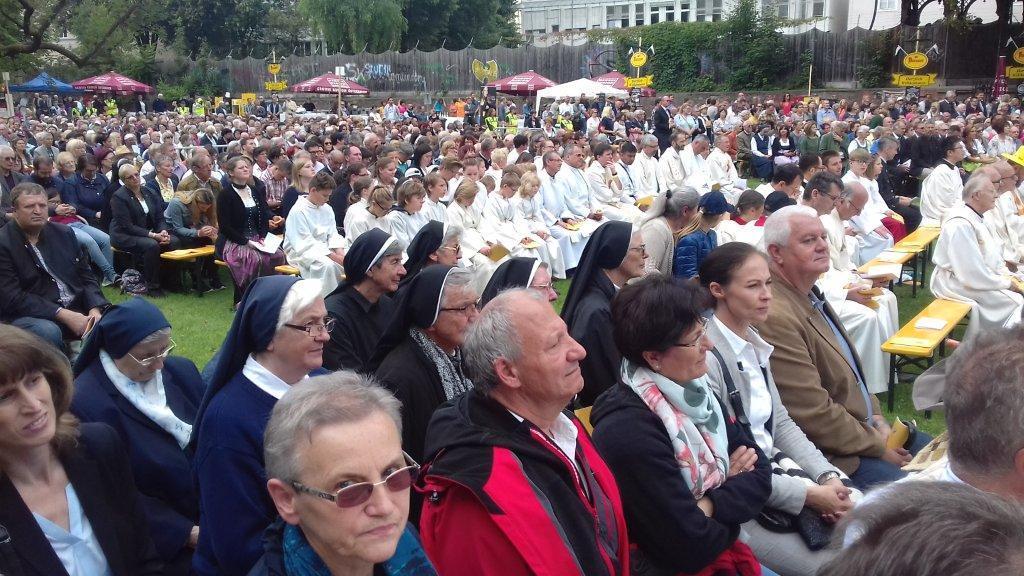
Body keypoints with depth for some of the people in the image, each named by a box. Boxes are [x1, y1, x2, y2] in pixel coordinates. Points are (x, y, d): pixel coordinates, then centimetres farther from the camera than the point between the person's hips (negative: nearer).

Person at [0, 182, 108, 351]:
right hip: (28, 315, -5)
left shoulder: (64, 233, 10)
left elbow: (86, 276, 11)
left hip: (76, 310, 5)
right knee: (48, 332, -36)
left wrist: (95, 309, -10)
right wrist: (63, 315, -22)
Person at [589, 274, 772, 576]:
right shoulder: (629, 434, -27)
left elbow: (760, 472, -2)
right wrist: (733, 496, -7)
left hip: (719, 549, 7)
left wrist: (710, 506, -19)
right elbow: (692, 547, -24)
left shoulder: (693, 390, -2)